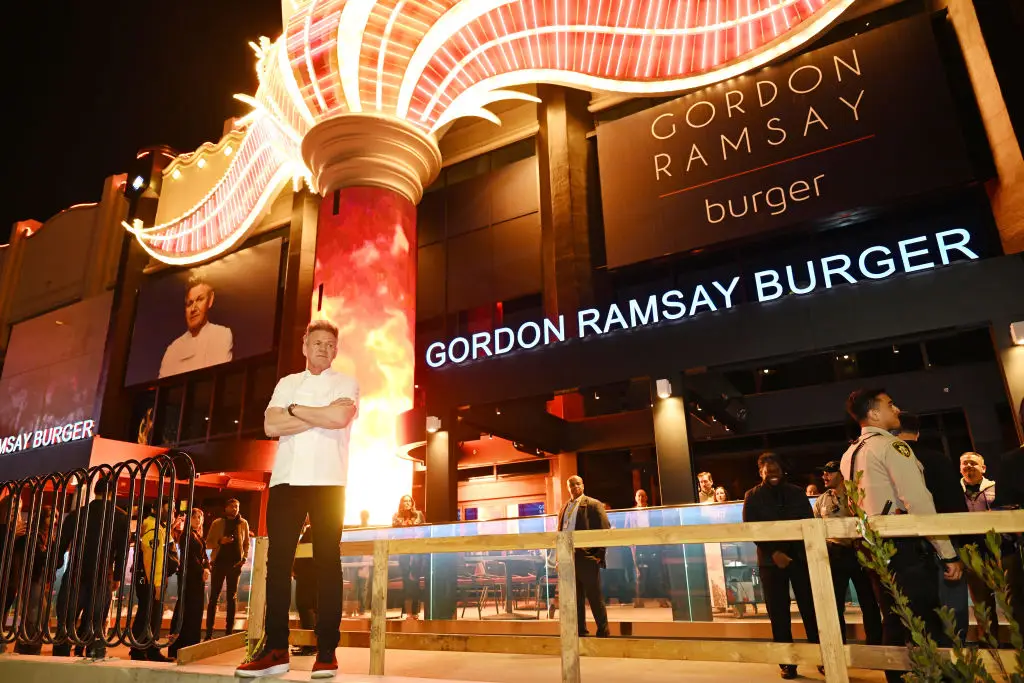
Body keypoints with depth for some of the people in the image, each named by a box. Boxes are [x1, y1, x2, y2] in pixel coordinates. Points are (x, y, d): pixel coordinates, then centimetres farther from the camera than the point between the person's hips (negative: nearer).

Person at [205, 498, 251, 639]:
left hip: (235, 564, 1)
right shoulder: (217, 523, 1)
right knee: (214, 597, 0)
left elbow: (246, 543, 10)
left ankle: (229, 631, 11)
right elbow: (208, 543, -1)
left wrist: (245, 557, -5)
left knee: (231, 598, 6)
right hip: (219, 563, -1)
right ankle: (209, 632, 5)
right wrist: (220, 541, -19)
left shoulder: (243, 523, 5)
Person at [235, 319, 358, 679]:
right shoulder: (287, 383, 17)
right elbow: (271, 426, 1)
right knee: (277, 561, 1)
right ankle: (275, 649, 7)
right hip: (285, 480, 4)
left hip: (327, 481, -3)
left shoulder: (346, 383, 7)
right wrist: (318, 417, -6)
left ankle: (327, 651, 1)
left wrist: (295, 410, -3)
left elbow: (339, 417, -15)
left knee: (327, 561, -3)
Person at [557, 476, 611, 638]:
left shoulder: (593, 504, -2)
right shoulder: (564, 508, 16)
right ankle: (580, 631, 21)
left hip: (587, 557, -6)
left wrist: (599, 555, -12)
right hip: (568, 558, 6)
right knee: (575, 598, 11)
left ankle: (603, 631, 12)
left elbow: (604, 530, -7)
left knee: (594, 597, 1)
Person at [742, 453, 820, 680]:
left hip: (800, 556, 1)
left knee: (811, 609, 2)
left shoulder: (796, 492, 9)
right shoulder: (752, 496, 3)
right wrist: (773, 552, -14)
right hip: (771, 560, -1)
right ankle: (787, 662, 13)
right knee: (779, 614, 2)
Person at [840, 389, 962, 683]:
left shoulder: (849, 455, 15)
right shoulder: (891, 445, -11)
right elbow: (919, 503, -17)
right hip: (904, 546, -8)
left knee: (893, 622, 15)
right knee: (927, 624, -4)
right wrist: (948, 553, -15)